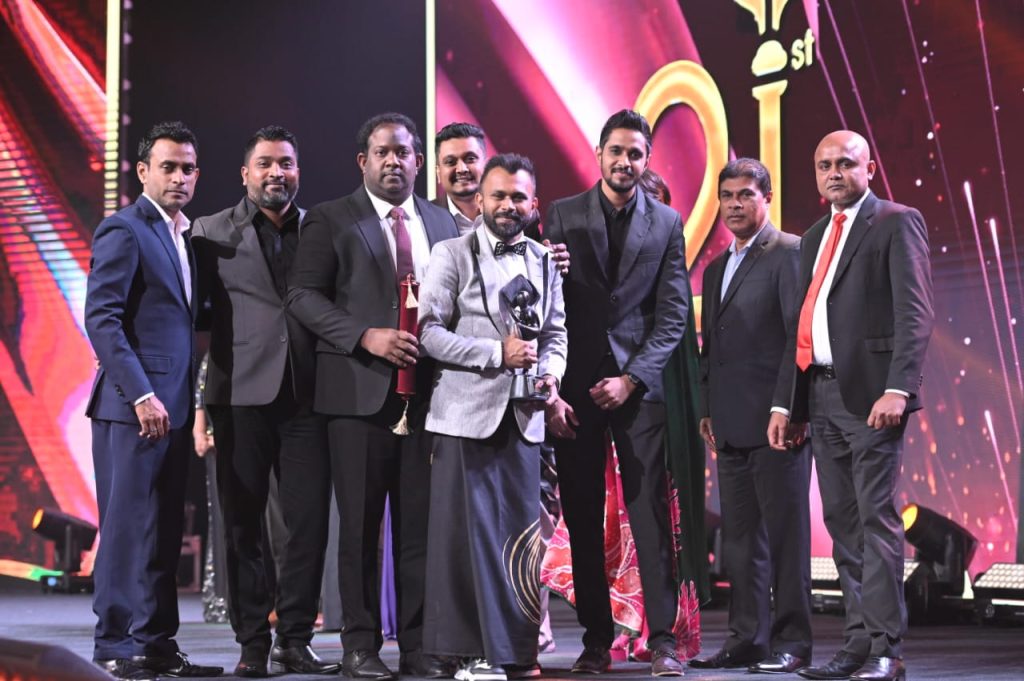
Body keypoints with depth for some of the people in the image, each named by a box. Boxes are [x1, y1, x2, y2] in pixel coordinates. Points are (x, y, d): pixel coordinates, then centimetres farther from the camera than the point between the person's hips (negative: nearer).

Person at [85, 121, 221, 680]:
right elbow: (101, 318, -15)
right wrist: (142, 394, -20)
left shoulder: (184, 236, 19)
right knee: (127, 528, -5)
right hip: (133, 407, -8)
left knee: (165, 531, 9)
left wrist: (193, 402, 12)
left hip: (173, 407, 8)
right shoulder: (124, 230, -7)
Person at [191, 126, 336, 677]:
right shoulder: (212, 233, 6)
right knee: (243, 525, 3)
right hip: (242, 395, -2)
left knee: (310, 521, -1)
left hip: (306, 396, 2)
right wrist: (195, 397, -4)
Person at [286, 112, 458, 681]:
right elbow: (303, 296, -3)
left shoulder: (443, 223, 16)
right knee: (360, 523, 1)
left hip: (427, 392, 3)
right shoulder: (330, 220, 4)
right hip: (359, 391, -3)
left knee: (420, 521, 4)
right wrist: (366, 336, -15)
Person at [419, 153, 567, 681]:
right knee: (472, 531, -3)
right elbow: (430, 331, -7)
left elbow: (556, 332, 17)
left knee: (519, 533, 5)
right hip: (466, 412, -4)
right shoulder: (452, 255, 0)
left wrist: (550, 374, -4)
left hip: (523, 416, 4)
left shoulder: (543, 261, 14)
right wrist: (498, 354, -15)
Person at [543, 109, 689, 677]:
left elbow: (672, 315, 3)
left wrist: (631, 380, -7)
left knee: (651, 512, -4)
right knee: (582, 519, 3)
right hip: (574, 387, 1)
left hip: (637, 385, 0)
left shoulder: (666, 223, 7)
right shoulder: (562, 216, 5)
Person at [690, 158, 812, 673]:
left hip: (776, 419, -8)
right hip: (732, 425, 8)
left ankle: (791, 641, 2)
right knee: (739, 538, 9)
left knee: (784, 533, -3)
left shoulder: (788, 253, -4)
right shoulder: (716, 269, 21)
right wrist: (707, 410, 14)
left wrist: (788, 407, -17)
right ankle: (747, 639, 14)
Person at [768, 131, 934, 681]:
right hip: (820, 393, 7)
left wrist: (898, 389, -21)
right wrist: (785, 402, 16)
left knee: (876, 518, -9)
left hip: (870, 392, -7)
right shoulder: (814, 238, 21)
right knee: (843, 524, 8)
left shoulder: (896, 223, -1)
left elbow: (915, 314, -11)